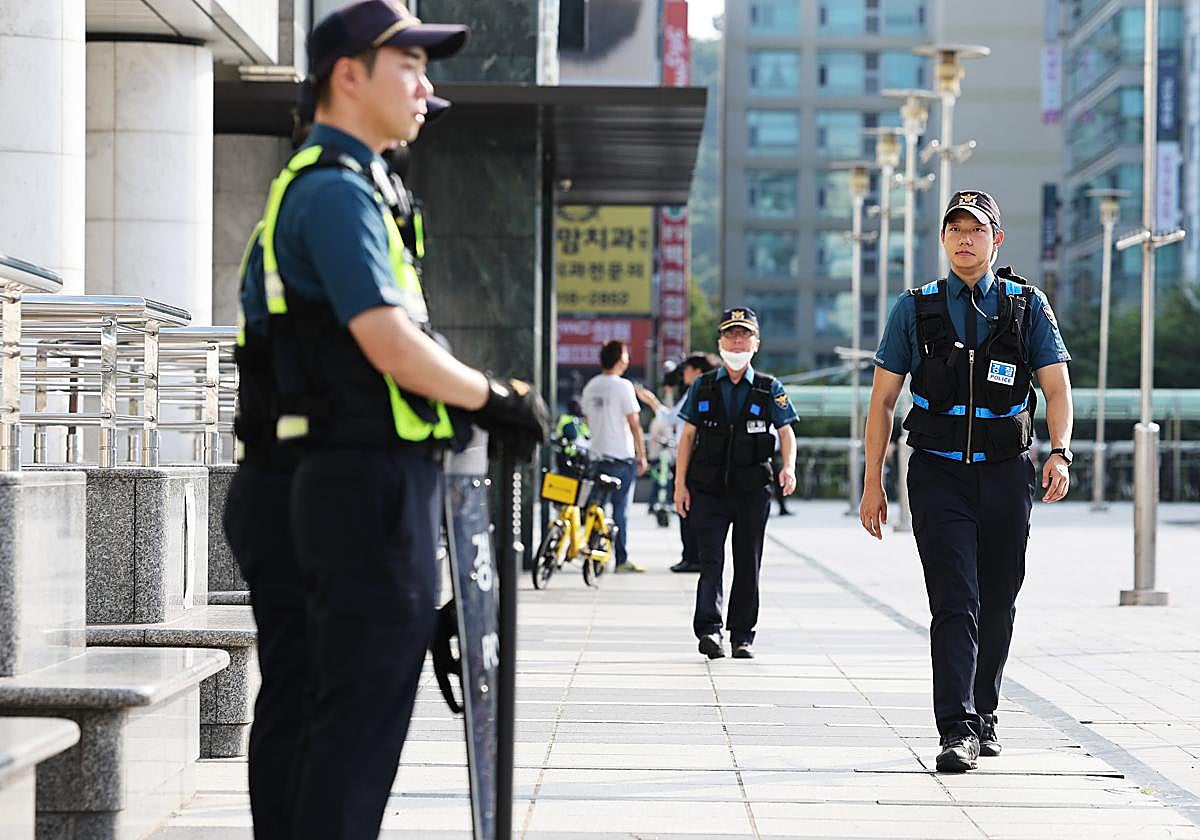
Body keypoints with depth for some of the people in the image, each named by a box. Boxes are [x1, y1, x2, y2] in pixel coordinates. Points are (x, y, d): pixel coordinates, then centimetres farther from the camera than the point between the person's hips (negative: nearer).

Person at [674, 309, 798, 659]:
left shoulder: (770, 389, 6)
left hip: (752, 489, 0)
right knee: (710, 560, -10)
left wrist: (788, 467, -16)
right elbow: (688, 436, 8)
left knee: (748, 563, 6)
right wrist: (680, 484, 1)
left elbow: (786, 433, 4)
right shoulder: (702, 387, 7)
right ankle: (709, 630, -17)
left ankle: (742, 636, 14)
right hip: (708, 488, 0)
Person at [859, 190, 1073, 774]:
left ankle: (982, 713, 26)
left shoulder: (1028, 305, 6)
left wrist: (1060, 452, -18)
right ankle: (958, 730, -15)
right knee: (955, 604, -12)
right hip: (938, 474, -1)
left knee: (997, 605, 10)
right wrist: (872, 481, 1)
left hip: (1007, 474, 2)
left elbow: (1057, 386, 0)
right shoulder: (915, 309, 5)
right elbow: (883, 399, 7)